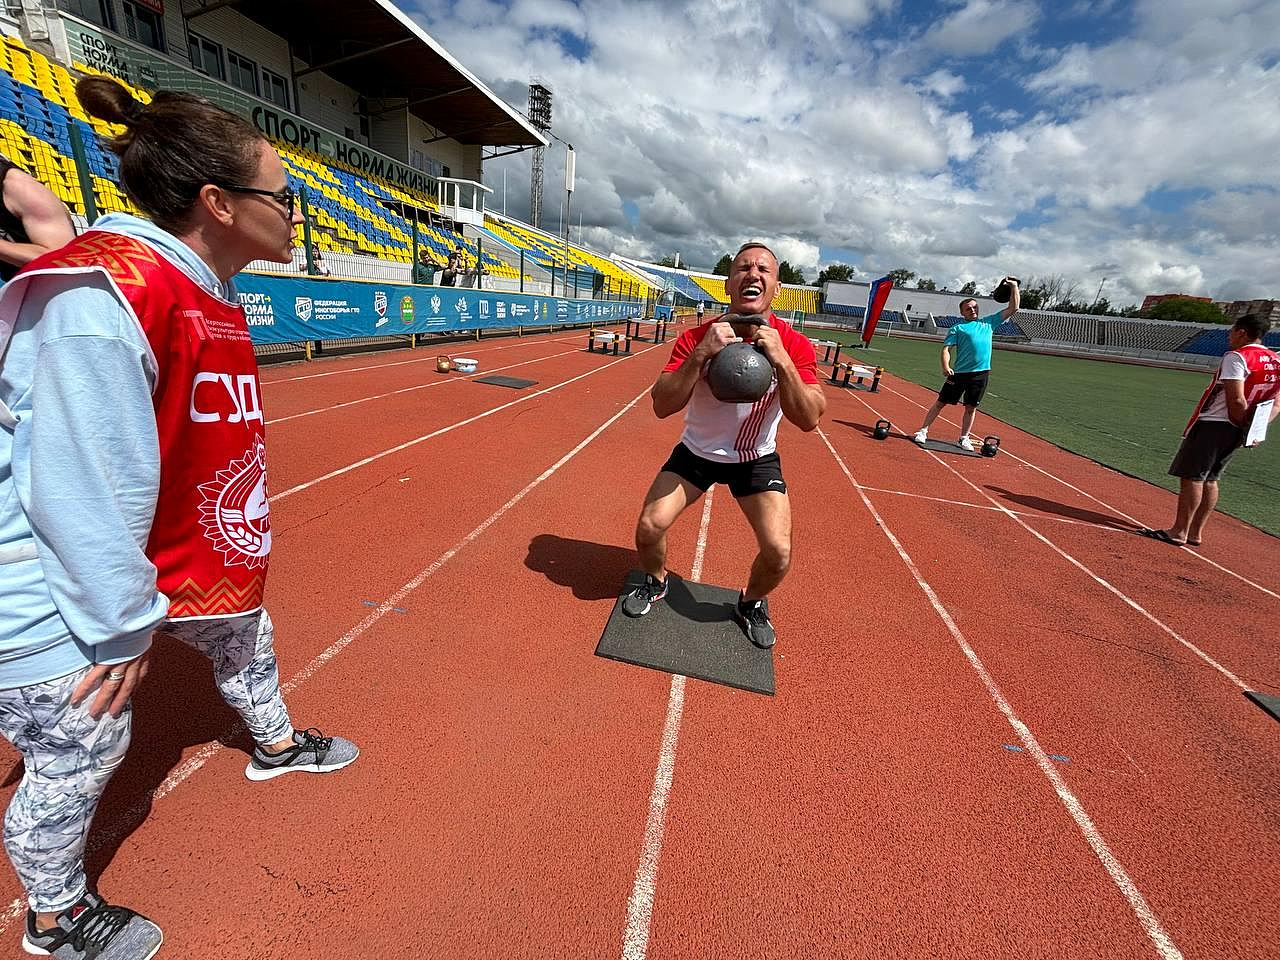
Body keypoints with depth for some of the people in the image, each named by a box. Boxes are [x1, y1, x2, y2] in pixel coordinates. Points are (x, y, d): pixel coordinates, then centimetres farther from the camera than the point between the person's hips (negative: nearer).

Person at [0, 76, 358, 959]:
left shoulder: (210, 297, 2)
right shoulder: (103, 293, -28)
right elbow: (74, 489, -28)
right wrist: (120, 624, -19)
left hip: (191, 555, 9)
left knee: (245, 635, 25)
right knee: (80, 758, 9)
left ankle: (276, 744, 56)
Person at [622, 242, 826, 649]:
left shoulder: (795, 346, -16)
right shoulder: (697, 337, -16)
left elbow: (810, 420, -24)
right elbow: (661, 407, -24)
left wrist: (781, 359, -36)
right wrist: (701, 355, -36)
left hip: (756, 458, 0)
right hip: (697, 451, 1)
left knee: (779, 553, -13)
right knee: (649, 526, -10)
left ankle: (751, 602, 23)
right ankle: (655, 583, 25)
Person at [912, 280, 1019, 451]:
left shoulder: (989, 322, 16)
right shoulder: (957, 328, 4)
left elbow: (1013, 309, 22)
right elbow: (946, 348, -6)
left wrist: (1014, 287, 15)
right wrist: (945, 367, -23)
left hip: (981, 373, 3)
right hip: (959, 373, -3)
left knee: (971, 408, 9)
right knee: (941, 402, -1)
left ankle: (964, 439, 18)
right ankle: (923, 431, 5)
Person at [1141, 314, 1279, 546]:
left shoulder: (1236, 356, -12)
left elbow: (1237, 400, -20)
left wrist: (1243, 425, -8)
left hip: (1211, 424, -8)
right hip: (1235, 430, 8)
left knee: (1192, 476, -4)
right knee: (1209, 479, 14)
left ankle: (1179, 532, -3)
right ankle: (1195, 533, 17)